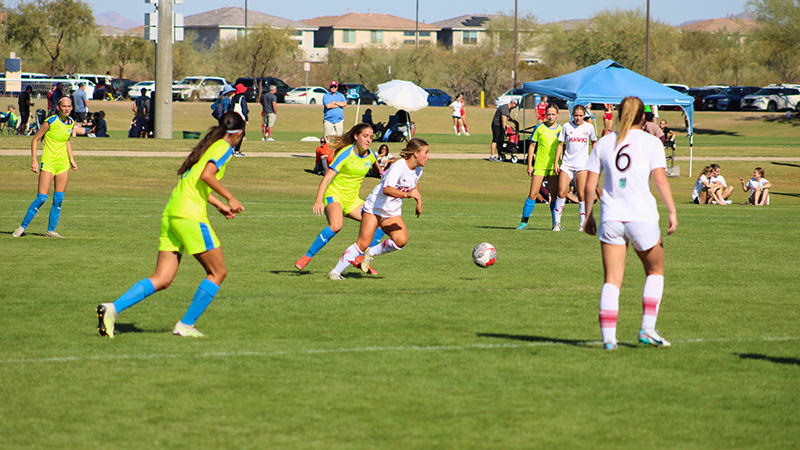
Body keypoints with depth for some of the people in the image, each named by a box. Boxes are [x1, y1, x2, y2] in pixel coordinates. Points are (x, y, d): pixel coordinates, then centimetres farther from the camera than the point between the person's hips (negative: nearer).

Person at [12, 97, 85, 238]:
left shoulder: (71, 123, 6)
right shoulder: (51, 122, -12)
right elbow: (35, 140, -6)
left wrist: (71, 160, 15)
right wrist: (34, 160, -12)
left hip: (63, 164, 6)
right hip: (48, 163, -6)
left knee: (59, 199, 1)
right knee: (41, 198, -10)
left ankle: (51, 230, 8)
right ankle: (23, 227, -1)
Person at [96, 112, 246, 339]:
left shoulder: (208, 145, 25)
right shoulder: (224, 148, -2)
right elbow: (207, 175, -18)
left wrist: (219, 205, 39)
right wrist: (230, 198, -10)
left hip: (170, 214, 8)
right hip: (190, 216, -8)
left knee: (162, 279, 4)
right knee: (218, 272, 5)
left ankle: (113, 308, -11)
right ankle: (186, 325, 2)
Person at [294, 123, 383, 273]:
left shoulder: (371, 156, 2)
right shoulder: (346, 154, -17)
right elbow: (328, 177, -23)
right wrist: (319, 200, -32)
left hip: (352, 200, 7)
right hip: (334, 194, -7)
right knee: (336, 225, -36)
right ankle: (307, 257, -24)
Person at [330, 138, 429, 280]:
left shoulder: (418, 170, 3)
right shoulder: (398, 167, -23)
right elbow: (387, 189, -39)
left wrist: (419, 201, 26)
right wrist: (406, 194, -50)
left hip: (393, 212, 7)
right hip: (375, 207, -7)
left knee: (401, 240, -18)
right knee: (363, 244, -14)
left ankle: (371, 253, 5)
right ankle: (335, 272, -3)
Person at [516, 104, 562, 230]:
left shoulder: (561, 129, 6)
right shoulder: (539, 128, 2)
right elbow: (532, 146, 6)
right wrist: (529, 165, 1)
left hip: (554, 167, 1)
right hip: (540, 165, -1)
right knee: (533, 194, -4)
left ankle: (556, 223, 7)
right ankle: (524, 222, 3)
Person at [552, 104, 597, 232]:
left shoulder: (589, 127, 4)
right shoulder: (566, 127, 3)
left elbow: (594, 142, 20)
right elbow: (560, 144, 6)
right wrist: (556, 162, 1)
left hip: (582, 165, 0)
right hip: (567, 164, 0)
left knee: (581, 195, -5)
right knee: (561, 193, -8)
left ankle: (583, 223, 1)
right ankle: (557, 222, 1)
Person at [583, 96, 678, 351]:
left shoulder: (604, 143, 10)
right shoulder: (650, 142, 1)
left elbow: (590, 184, 9)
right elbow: (660, 178, -10)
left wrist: (588, 215, 17)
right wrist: (672, 212, -9)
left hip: (611, 218, 2)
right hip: (642, 216, -2)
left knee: (611, 280, 3)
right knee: (655, 271, 18)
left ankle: (608, 337, -8)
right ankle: (647, 328, 8)